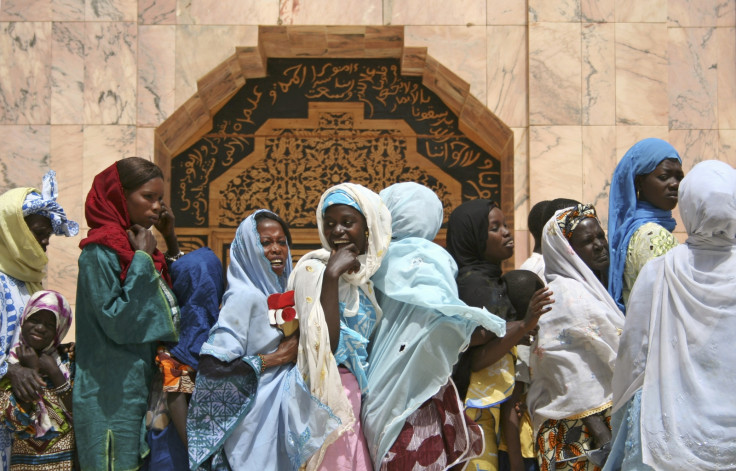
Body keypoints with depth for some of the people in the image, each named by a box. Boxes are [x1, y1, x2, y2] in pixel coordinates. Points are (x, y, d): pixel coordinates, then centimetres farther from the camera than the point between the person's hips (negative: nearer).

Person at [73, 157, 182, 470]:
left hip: (143, 385, 8)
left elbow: (173, 303, 15)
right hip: (111, 395, -8)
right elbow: (117, 323, -21)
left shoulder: (138, 244, 10)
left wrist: (171, 240, 6)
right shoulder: (99, 251, -13)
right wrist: (142, 259, -17)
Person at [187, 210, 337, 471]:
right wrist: (275, 359, -16)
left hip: (286, 408, 8)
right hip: (258, 417, -8)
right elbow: (211, 366, -23)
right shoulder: (246, 297, -16)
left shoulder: (280, 292, 7)